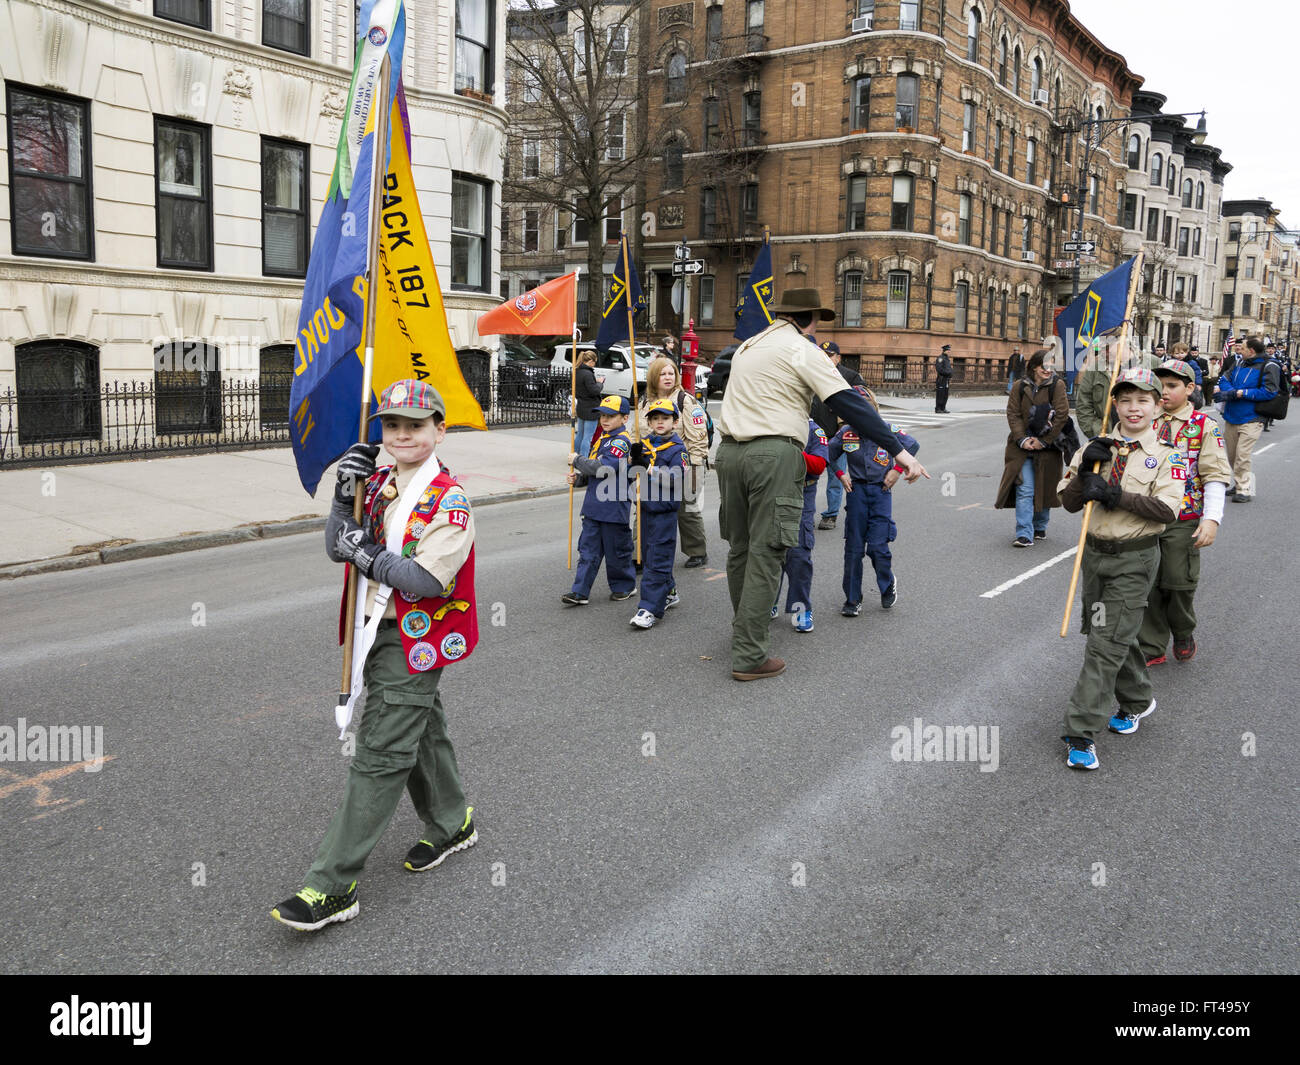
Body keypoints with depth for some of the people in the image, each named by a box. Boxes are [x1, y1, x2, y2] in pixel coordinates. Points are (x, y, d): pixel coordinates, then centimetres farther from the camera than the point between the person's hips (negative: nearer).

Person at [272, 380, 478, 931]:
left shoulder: (448, 500, -17)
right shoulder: (379, 483, 7)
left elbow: (428, 580, -25)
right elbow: (338, 548, 3)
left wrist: (368, 556, -18)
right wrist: (345, 497, -11)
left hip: (415, 641, -8)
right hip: (379, 631, 8)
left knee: (378, 756, -5)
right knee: (420, 731, 22)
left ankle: (332, 886, 0)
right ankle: (452, 825, 43)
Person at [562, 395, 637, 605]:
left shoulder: (622, 441, -14)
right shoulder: (602, 438, 15)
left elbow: (604, 468, -25)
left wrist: (577, 460, -14)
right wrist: (578, 477, 6)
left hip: (614, 507, -8)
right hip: (594, 506, 8)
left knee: (616, 549, 7)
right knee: (588, 549, 5)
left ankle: (624, 586, 25)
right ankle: (580, 592, 6)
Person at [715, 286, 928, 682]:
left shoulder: (747, 347, 21)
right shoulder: (801, 350, -2)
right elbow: (850, 405, -9)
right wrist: (899, 452, -11)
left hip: (729, 451, 7)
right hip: (773, 455, -7)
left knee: (740, 548, 18)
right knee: (765, 553, -5)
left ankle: (744, 628, 34)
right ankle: (749, 657, -4)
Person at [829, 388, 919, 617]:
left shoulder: (887, 431, -5)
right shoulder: (845, 433, -2)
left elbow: (913, 446, 7)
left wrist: (896, 470, -1)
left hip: (881, 490, -2)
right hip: (857, 491, 2)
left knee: (878, 546, -8)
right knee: (854, 547, 3)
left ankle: (888, 585, 23)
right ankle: (852, 600, 13)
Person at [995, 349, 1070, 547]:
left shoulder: (1057, 385, -4)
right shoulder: (1021, 386, 2)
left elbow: (1062, 415, -8)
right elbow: (1013, 414, 0)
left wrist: (1043, 441, -11)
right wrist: (1022, 440, -11)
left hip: (1047, 447, 0)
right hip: (1023, 446, 1)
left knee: (1044, 487, 10)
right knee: (1024, 490, -8)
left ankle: (1040, 527, 29)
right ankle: (1024, 535, -8)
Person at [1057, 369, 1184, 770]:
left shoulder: (1165, 455, -6)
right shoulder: (1096, 448, 5)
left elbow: (1167, 509, -17)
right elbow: (1069, 503, 1)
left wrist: (1115, 496, -22)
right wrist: (1086, 470, -15)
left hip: (1134, 560, -5)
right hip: (1095, 553, 5)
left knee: (1106, 643, -7)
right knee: (1116, 634, 18)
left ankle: (1082, 732, -5)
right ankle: (1137, 701, 40)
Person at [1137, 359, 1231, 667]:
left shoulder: (1204, 427, -4)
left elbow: (1215, 476, -7)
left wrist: (1212, 519, -17)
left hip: (1182, 521, -3)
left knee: (1179, 583, 5)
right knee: (1147, 584, 5)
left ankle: (1183, 635, 33)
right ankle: (1151, 648, 17)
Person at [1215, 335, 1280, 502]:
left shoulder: (1268, 367, -8)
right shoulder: (1238, 364, 10)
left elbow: (1270, 392, -16)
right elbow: (1224, 379, 6)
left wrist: (1240, 393, -17)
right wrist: (1229, 392, -16)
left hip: (1250, 421, -6)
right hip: (1231, 419, 6)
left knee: (1242, 456, -12)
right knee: (1232, 455, 13)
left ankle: (1244, 490, -4)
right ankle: (1240, 484, 29)